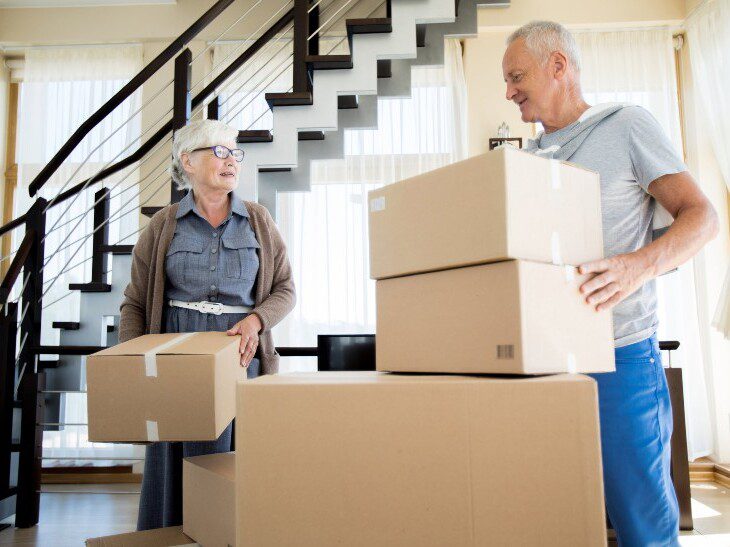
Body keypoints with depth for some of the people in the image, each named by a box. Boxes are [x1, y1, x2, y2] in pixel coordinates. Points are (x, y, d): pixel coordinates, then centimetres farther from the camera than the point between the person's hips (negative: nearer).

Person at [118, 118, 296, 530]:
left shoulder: (258, 221, 7)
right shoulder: (163, 227, 5)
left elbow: (285, 289, 7)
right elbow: (135, 303, 6)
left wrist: (256, 320, -13)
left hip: (241, 355, 0)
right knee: (176, 466, 0)